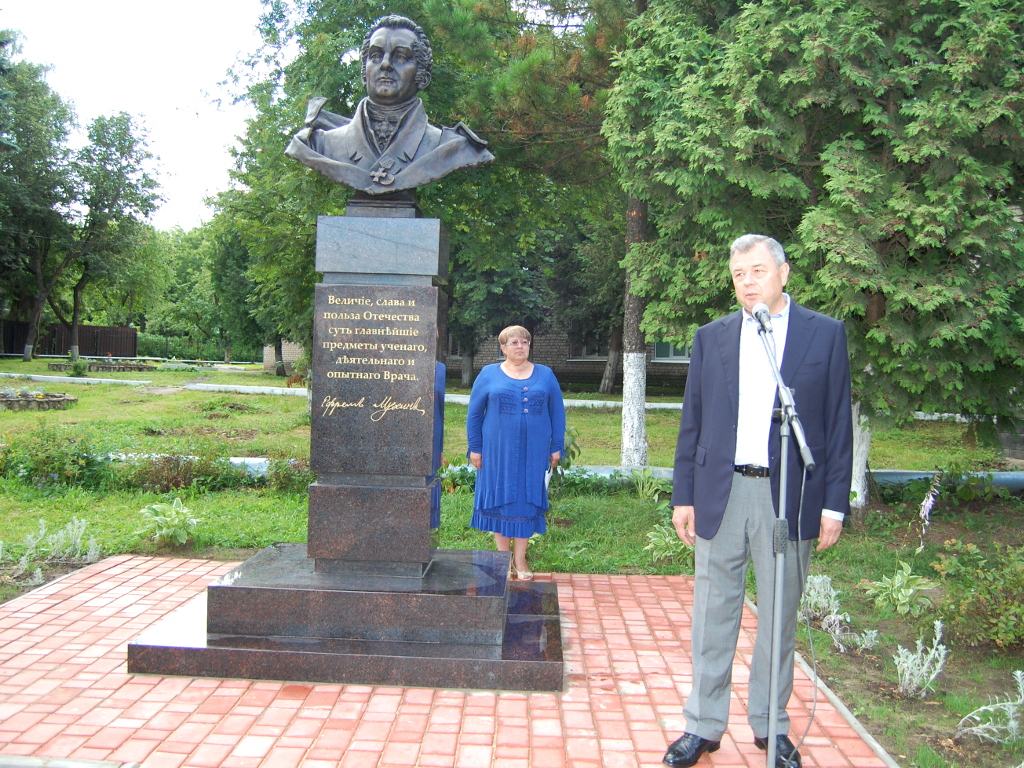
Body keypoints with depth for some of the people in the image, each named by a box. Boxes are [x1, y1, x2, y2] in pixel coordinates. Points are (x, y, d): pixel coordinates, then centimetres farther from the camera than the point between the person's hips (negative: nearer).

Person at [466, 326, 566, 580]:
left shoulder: (545, 375, 8)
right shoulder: (489, 374, 4)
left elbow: (557, 413, 9)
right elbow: (474, 413, 5)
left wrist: (556, 447, 4)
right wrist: (475, 447, 1)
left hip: (534, 452, 1)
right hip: (498, 451, -1)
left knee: (527, 501, 3)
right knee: (500, 500, 4)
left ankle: (520, 559, 13)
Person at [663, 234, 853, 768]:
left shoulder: (825, 334, 2)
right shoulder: (711, 337, 7)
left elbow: (838, 425, 1)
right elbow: (692, 423, 8)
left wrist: (834, 504, -3)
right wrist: (683, 497, 4)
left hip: (789, 498, -1)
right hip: (721, 495, 2)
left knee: (779, 619, 11)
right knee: (712, 618, 8)